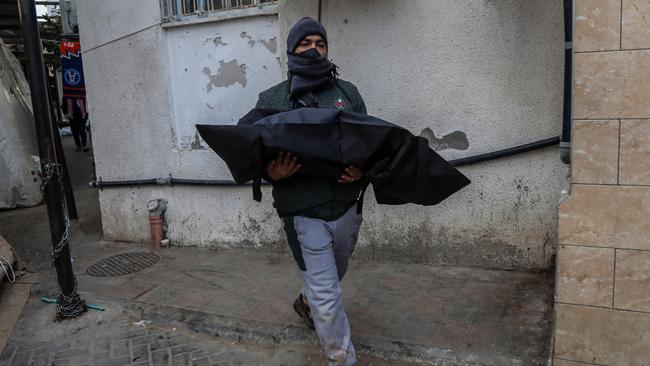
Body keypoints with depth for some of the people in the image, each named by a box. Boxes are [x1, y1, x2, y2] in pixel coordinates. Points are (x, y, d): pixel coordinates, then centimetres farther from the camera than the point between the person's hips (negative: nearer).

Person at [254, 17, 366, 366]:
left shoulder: (347, 92, 8)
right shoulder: (271, 99, 2)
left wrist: (363, 170, -14)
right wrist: (271, 172, -20)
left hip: (346, 209, 4)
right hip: (303, 215, -4)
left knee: (331, 276, 26)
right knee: (328, 301, -2)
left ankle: (306, 302, 58)